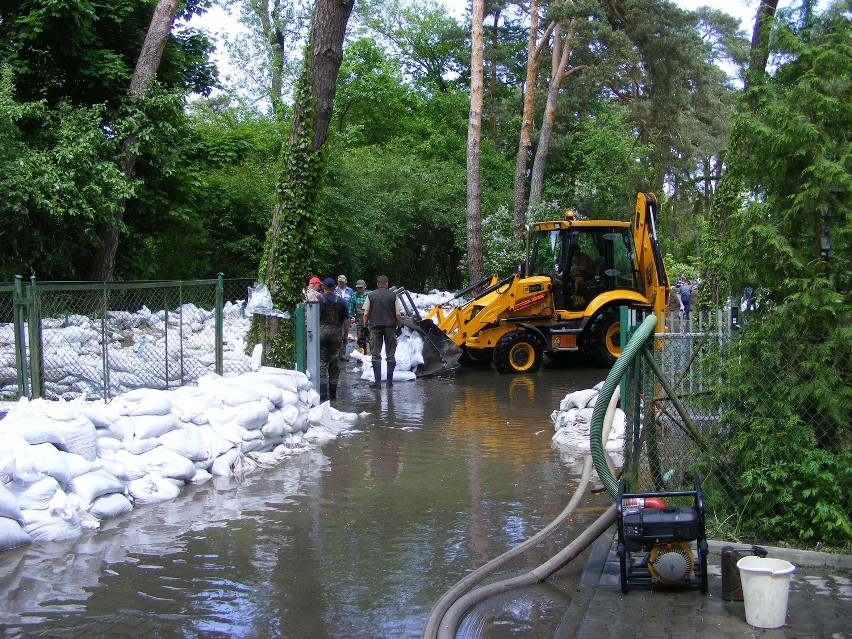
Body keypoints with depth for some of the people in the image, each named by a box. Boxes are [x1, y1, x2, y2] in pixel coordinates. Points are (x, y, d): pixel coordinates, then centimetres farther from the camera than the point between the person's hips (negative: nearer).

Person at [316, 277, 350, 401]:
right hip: (336, 334, 2)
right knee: (335, 363, 9)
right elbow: (346, 320, 6)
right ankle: (333, 394, 12)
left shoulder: (318, 300, -1)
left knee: (321, 363, 0)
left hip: (321, 333, -2)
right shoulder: (341, 302, 5)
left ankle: (322, 393, -7)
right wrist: (345, 335, 15)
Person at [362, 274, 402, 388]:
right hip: (390, 327, 0)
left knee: (376, 355, 3)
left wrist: (365, 327, 10)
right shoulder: (393, 295, 1)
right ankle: (390, 381, 6)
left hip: (375, 327, 0)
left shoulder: (370, 296, 3)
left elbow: (366, 314, 0)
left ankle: (377, 381, -1)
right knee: (390, 355, 7)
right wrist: (399, 327, 7)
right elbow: (398, 314, -4)